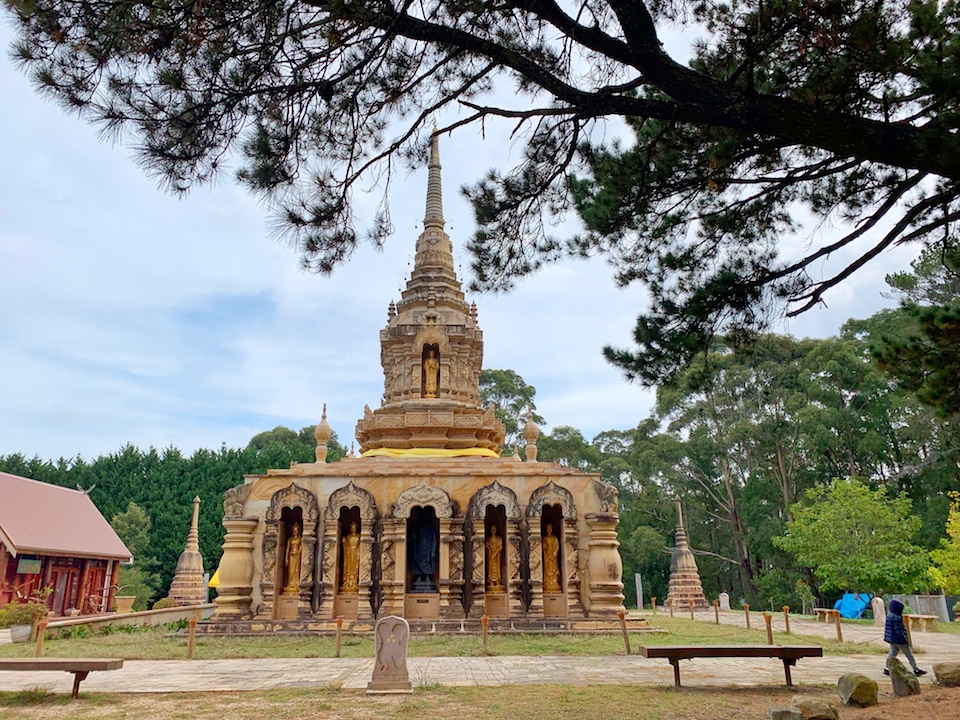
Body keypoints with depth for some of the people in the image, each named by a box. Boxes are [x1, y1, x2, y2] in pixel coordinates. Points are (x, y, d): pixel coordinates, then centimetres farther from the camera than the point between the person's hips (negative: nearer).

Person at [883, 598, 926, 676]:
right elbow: (898, 631, -23)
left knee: (892, 653, 14)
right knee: (909, 655, 5)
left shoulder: (890, 615, 8)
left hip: (893, 640, 10)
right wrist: (905, 640, -17)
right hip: (899, 640, -10)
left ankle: (887, 669, 15)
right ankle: (916, 670, 15)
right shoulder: (895, 618, -24)